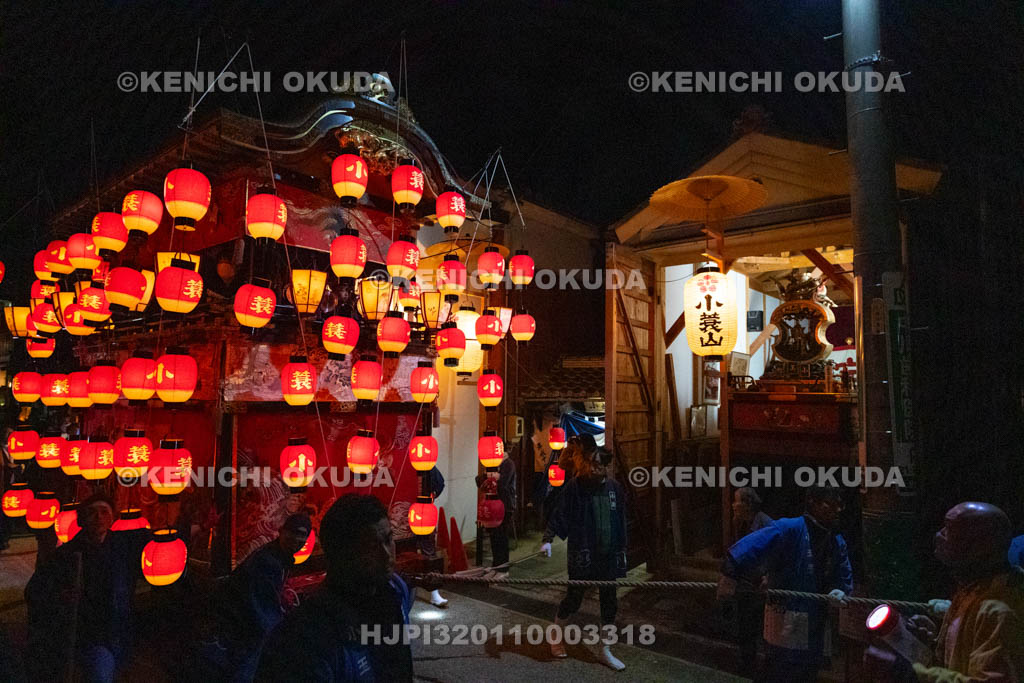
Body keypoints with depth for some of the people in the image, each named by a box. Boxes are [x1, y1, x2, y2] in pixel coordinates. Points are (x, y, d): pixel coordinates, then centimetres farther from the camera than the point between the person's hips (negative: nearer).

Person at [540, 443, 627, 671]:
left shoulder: (614, 487, 5)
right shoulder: (574, 487, -9)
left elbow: (621, 522, 13)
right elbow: (559, 515, -12)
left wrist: (622, 549, 14)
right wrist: (548, 539, -24)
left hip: (609, 556, 5)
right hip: (581, 555, -5)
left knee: (610, 603, 9)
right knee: (574, 598, 6)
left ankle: (605, 651, 23)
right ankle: (555, 636, 32)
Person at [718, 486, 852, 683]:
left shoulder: (837, 542, 11)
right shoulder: (790, 528, -17)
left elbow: (844, 578, 14)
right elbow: (754, 543, -28)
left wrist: (839, 591, -11)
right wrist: (731, 574, -34)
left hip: (815, 621, 8)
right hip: (785, 618, -8)